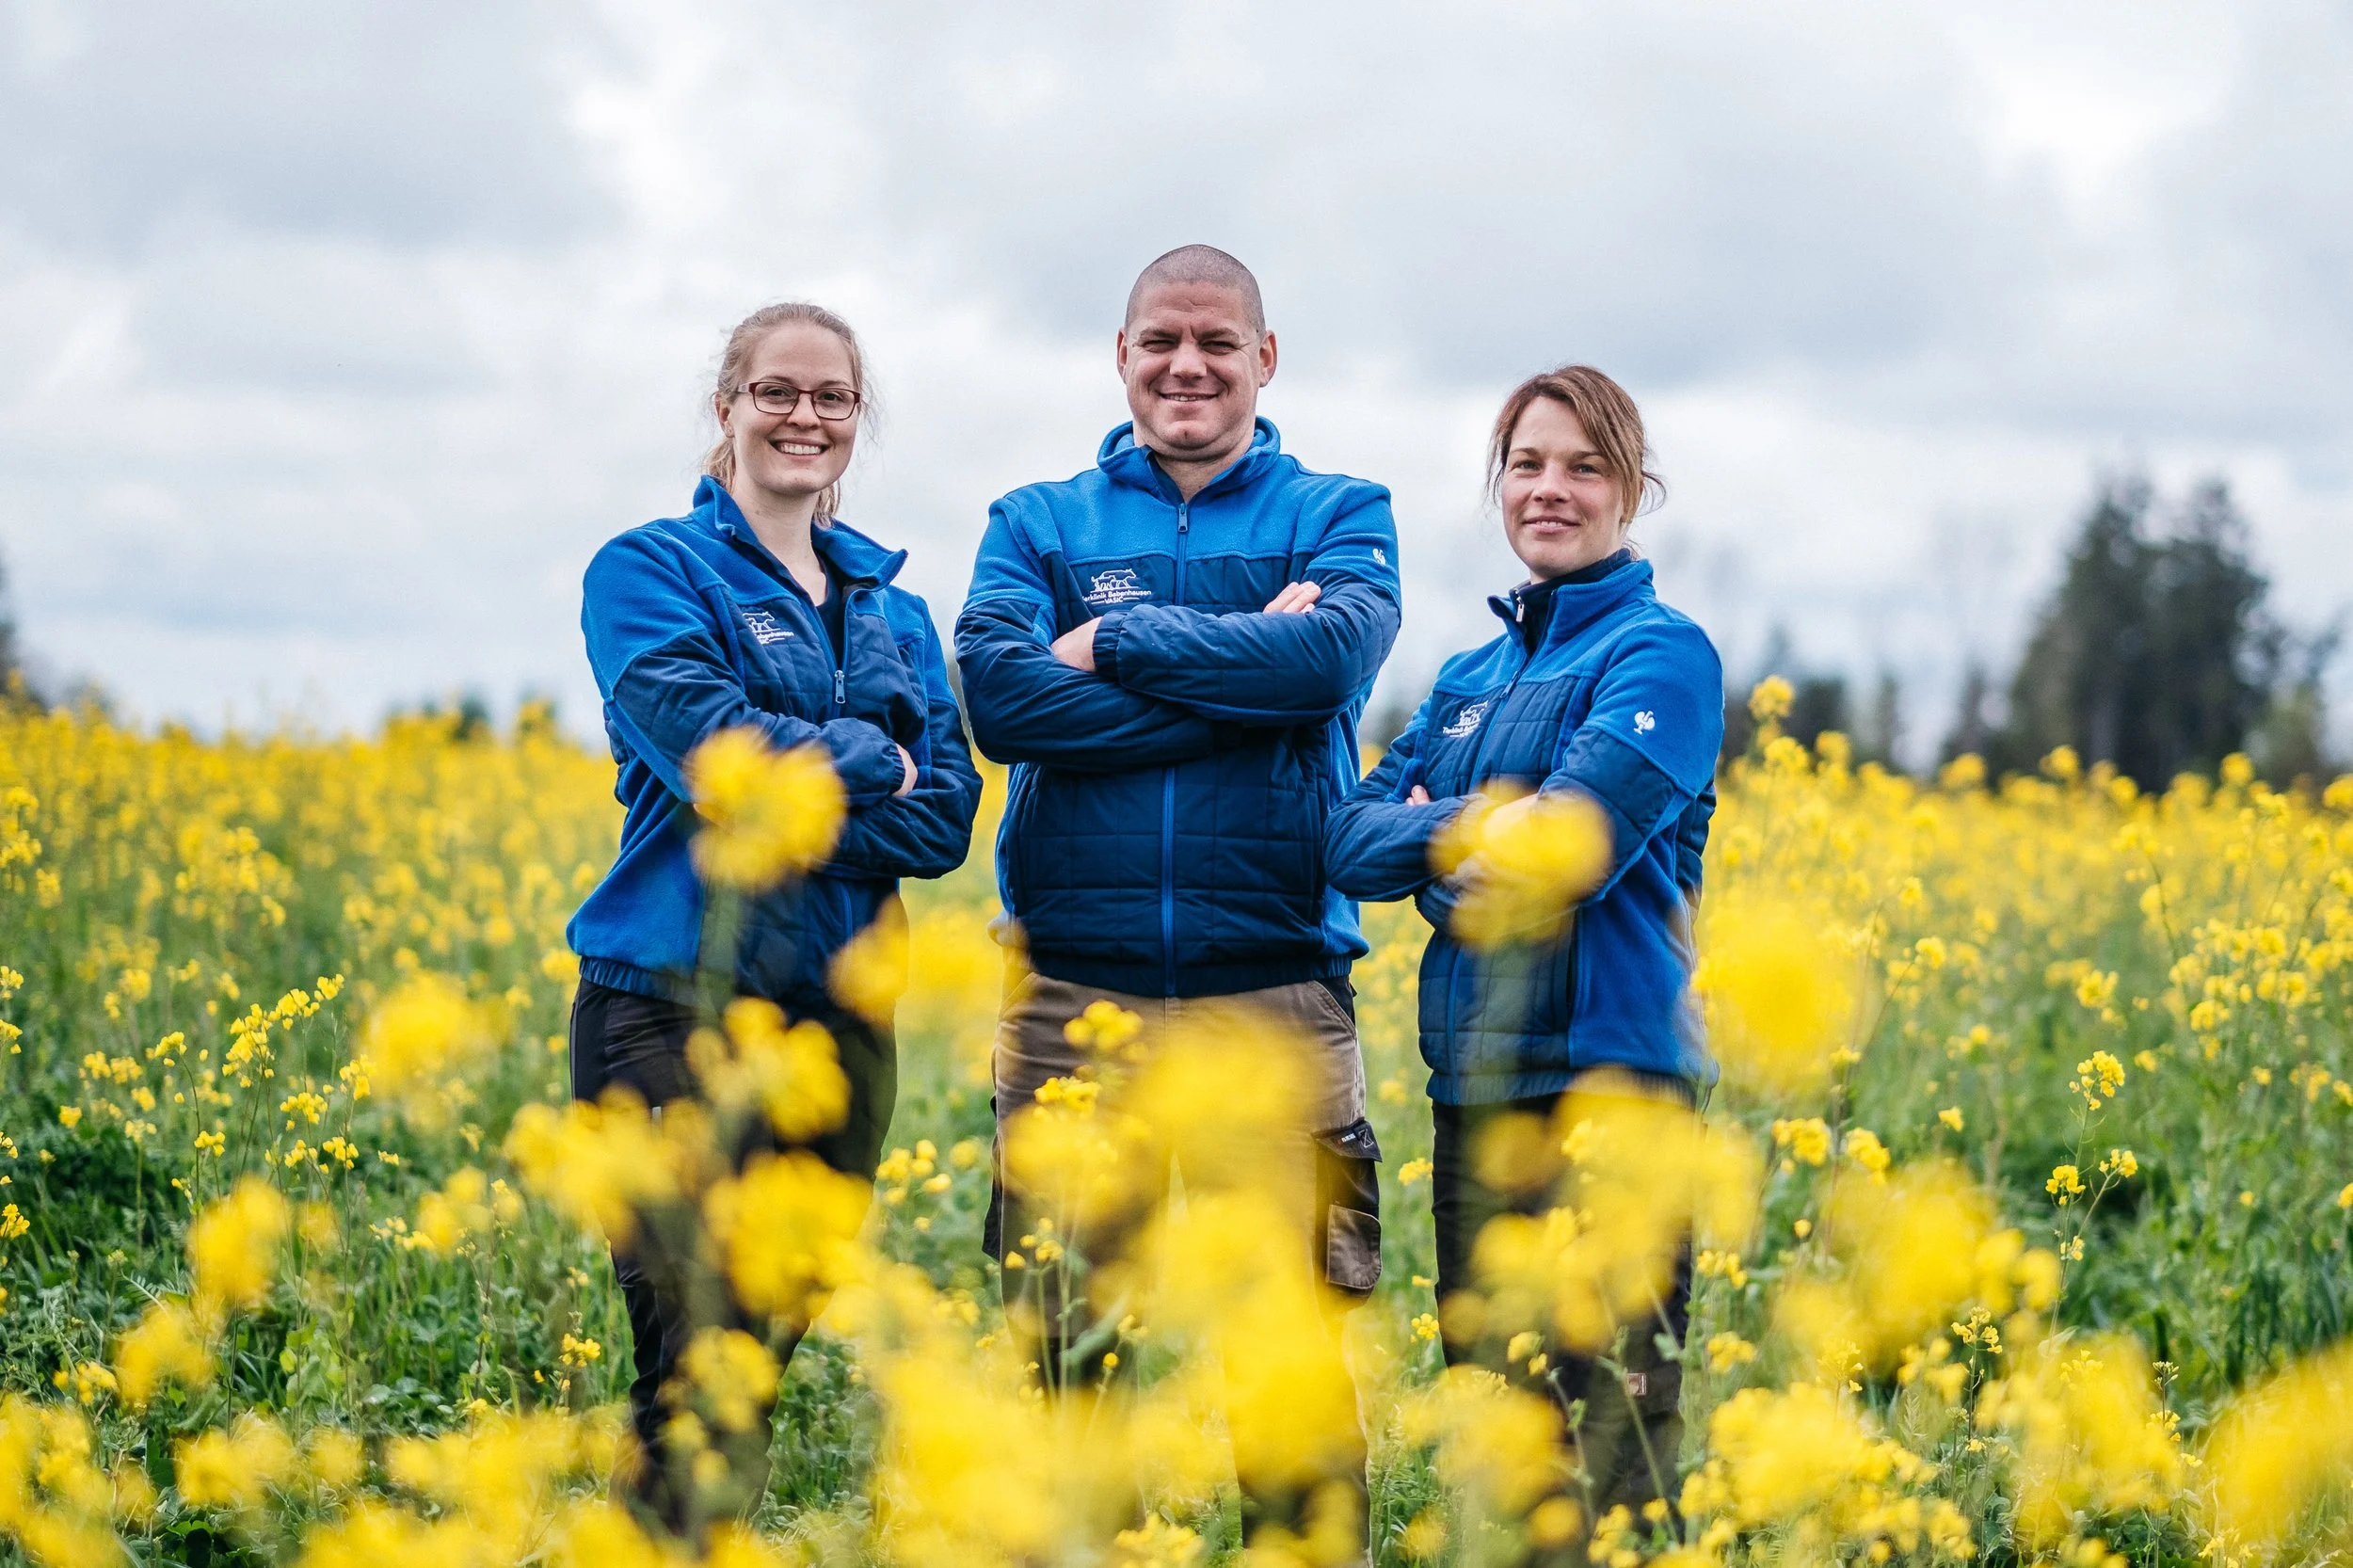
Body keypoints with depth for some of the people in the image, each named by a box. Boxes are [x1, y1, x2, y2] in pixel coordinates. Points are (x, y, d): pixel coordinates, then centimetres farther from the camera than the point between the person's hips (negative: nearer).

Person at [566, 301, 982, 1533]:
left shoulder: (893, 609, 17)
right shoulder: (649, 572, 2)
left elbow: (945, 819, 4)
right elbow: (709, 747, -14)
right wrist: (869, 761, -4)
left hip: (838, 1014, 5)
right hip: (680, 1005, -5)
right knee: (693, 1374, -11)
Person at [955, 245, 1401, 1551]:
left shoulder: (1339, 515, 11)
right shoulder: (1036, 523, 11)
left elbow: (1335, 656, -11)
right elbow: (999, 693, -9)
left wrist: (1116, 640, -7)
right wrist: (1245, 674, -10)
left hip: (1276, 990, -1)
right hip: (1076, 988, 1)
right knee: (1060, 1342, 4)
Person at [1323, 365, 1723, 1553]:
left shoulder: (1659, 653, -3)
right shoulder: (1470, 676, 18)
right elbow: (1352, 839, 8)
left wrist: (1438, 828, -1)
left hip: (1605, 1076, -7)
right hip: (1474, 1080, 7)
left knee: (1614, 1442, -8)